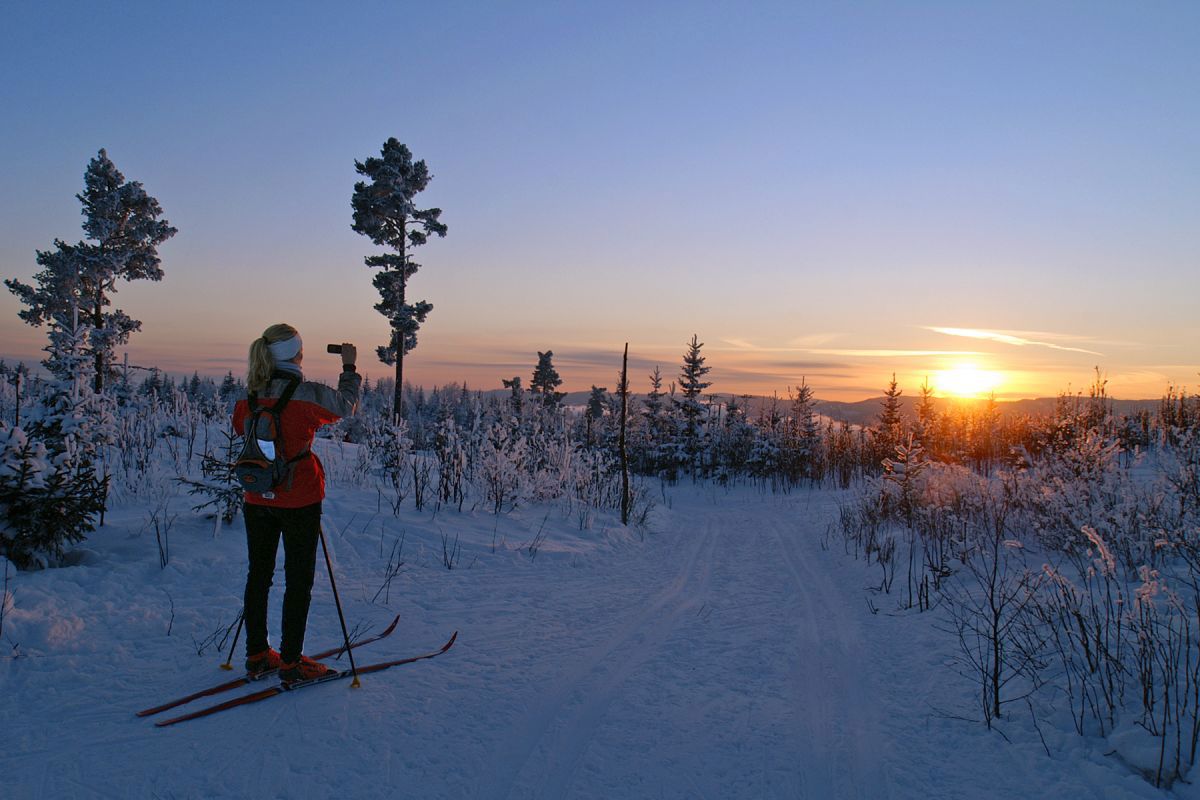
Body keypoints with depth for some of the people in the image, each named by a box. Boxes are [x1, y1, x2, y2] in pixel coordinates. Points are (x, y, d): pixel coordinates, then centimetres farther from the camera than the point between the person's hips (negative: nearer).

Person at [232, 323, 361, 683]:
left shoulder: (250, 394, -1)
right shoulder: (307, 394, -15)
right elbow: (346, 404, 2)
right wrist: (349, 367, 16)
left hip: (257, 498, 5)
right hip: (299, 499, -5)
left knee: (258, 574, 16)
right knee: (298, 580, 5)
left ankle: (257, 655, 27)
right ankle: (290, 663, 12)